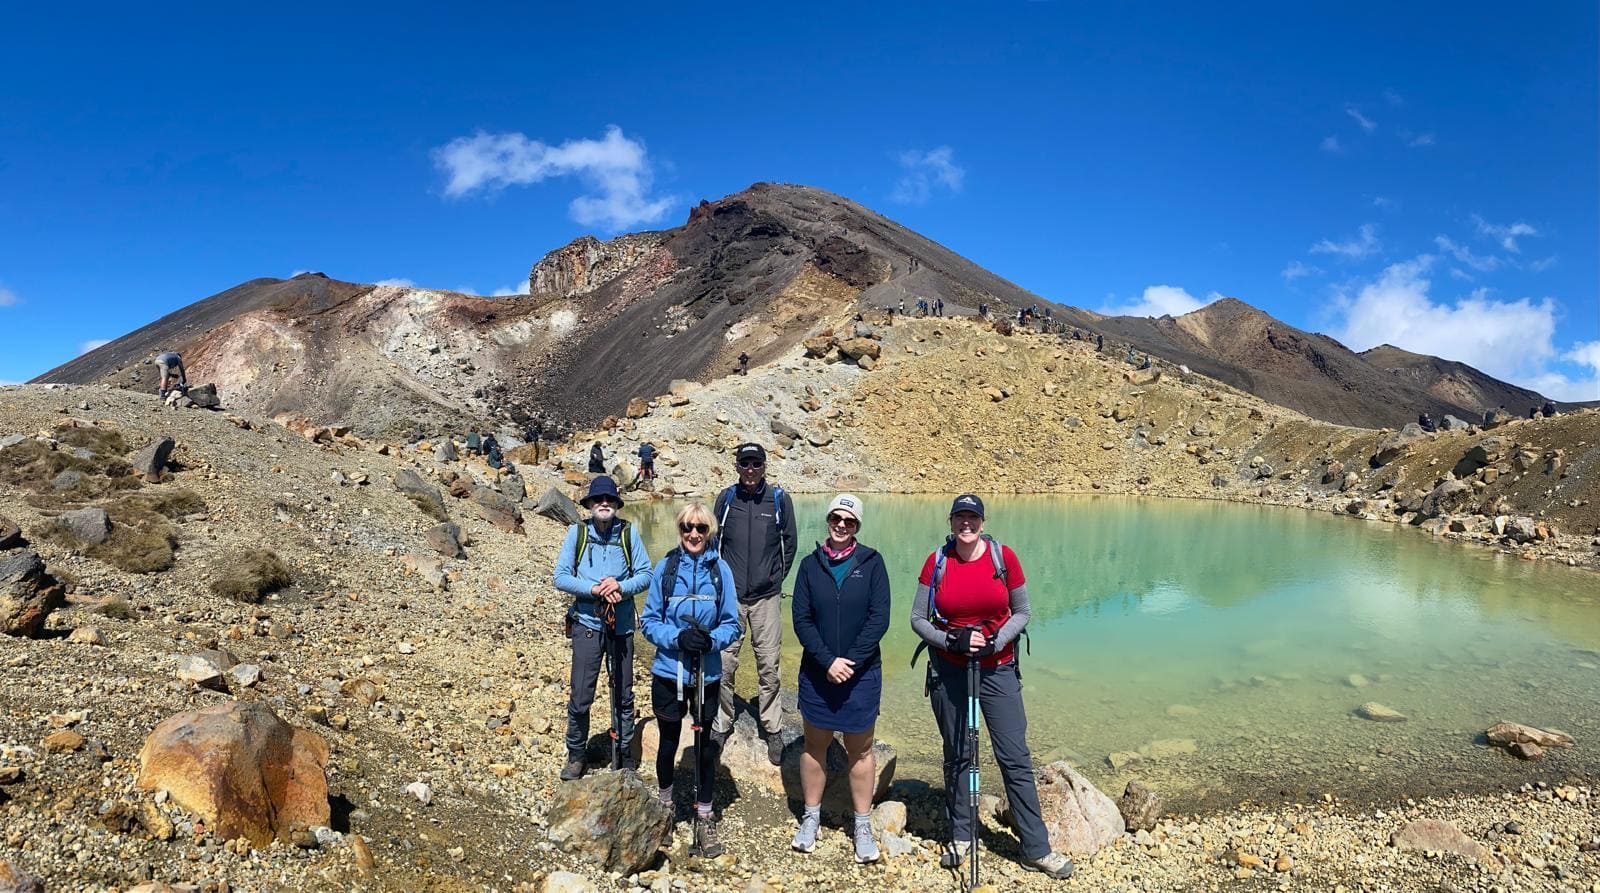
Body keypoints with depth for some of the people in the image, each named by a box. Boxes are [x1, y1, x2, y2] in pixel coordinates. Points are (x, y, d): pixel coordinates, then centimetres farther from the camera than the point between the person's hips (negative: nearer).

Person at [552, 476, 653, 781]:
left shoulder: (628, 533, -2)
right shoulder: (577, 532, -3)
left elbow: (645, 575, -2)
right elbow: (561, 577, -6)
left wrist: (620, 587, -19)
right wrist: (595, 589, -18)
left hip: (622, 625, 1)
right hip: (587, 623, -1)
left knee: (623, 694, 13)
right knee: (580, 696, 1)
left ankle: (624, 753, 29)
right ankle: (576, 755, 21)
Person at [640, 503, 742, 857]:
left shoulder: (720, 569, -6)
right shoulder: (665, 568, -6)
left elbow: (732, 624, -2)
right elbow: (649, 621, -3)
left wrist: (712, 640, -22)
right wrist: (677, 638, -20)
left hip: (707, 675, 0)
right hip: (668, 673, 1)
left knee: (706, 747, 8)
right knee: (669, 743, 18)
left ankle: (704, 818, 27)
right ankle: (664, 807, 43)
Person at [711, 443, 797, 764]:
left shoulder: (779, 498, 1)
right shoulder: (726, 498, 4)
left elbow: (789, 542, 10)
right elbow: (715, 541, 12)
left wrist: (777, 577, 6)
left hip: (766, 596, -1)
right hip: (730, 595, 1)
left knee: (768, 666, 3)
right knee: (723, 664, 1)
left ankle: (772, 729, 17)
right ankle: (722, 724, 19)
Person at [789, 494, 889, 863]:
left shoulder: (871, 562, -3)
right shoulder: (810, 564, 1)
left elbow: (879, 618, -8)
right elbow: (801, 619, -3)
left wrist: (851, 661, -15)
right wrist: (827, 661, -14)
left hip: (862, 673, -1)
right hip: (816, 672, 2)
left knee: (860, 750, 8)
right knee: (815, 745, 13)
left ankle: (863, 826, 20)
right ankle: (811, 818, 28)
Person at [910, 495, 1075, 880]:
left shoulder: (1004, 557, -5)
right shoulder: (936, 562, -4)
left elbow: (1021, 612, 2)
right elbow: (918, 619, 0)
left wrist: (994, 642, -13)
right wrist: (952, 640, -16)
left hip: (997, 670, 0)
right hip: (948, 671, 1)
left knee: (1015, 758, 1)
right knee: (957, 756, 12)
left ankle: (1037, 849, 11)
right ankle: (961, 837, 27)